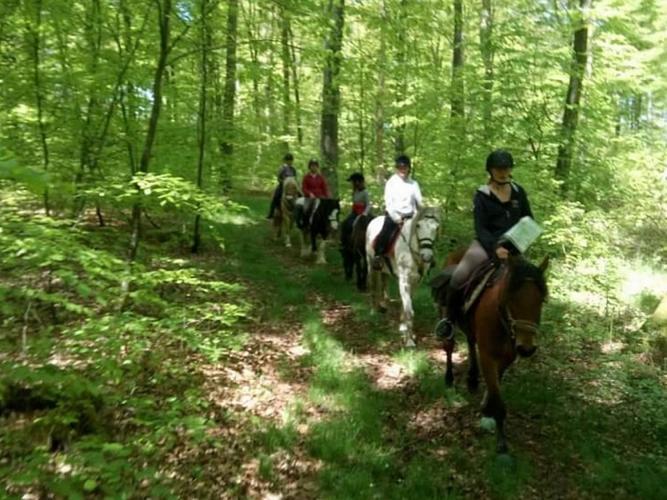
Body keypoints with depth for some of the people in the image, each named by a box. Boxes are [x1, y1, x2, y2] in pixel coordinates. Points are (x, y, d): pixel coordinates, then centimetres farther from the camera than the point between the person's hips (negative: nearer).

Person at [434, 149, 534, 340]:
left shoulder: (519, 192, 8)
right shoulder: (482, 195, -4)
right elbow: (480, 228, -10)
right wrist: (495, 248, -27)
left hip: (513, 246, 4)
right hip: (487, 244, -4)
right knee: (459, 276, -24)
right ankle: (450, 318, -3)